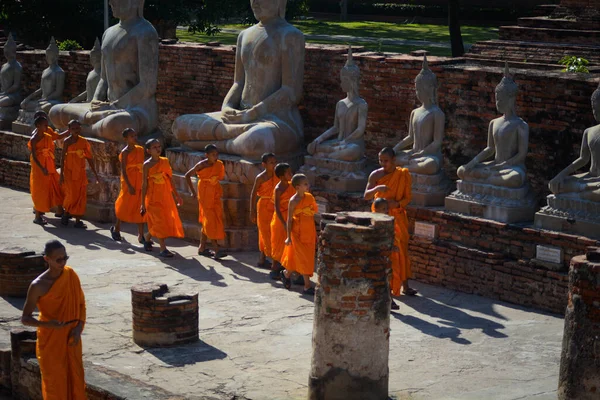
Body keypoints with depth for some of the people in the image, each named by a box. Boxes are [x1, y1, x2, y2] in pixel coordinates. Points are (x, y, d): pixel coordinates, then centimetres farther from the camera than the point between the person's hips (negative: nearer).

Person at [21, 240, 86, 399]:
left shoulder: (71, 275, -4)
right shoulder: (38, 286, -18)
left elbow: (81, 303, 6)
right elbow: (25, 319, -12)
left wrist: (79, 328, -8)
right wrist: (47, 324, -30)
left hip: (71, 340, 4)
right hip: (50, 342, -4)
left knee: (75, 378, 11)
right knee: (54, 382, 3)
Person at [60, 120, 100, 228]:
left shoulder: (84, 142, 3)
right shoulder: (67, 141, -6)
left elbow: (89, 158, 8)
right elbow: (63, 158, -5)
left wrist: (95, 174, 8)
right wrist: (61, 174, -9)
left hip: (81, 173, 4)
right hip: (69, 172, -4)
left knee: (81, 196, 2)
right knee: (71, 195, -5)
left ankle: (78, 220, 8)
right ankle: (66, 214, 19)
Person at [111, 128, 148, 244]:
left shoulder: (140, 149, 8)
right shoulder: (125, 152, -10)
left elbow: (145, 163, 14)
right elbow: (123, 170, -14)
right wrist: (129, 186, -20)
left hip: (140, 183, 5)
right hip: (129, 183, -5)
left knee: (140, 208, 4)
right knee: (125, 206, 6)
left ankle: (141, 235, 6)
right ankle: (116, 229, 27)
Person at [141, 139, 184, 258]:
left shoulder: (165, 161, 4)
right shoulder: (147, 165, -9)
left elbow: (170, 180, 12)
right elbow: (144, 184, -7)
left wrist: (176, 195, 13)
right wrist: (143, 203, -8)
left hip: (166, 196, 5)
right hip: (153, 198, -5)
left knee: (168, 220, 10)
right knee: (159, 222, -8)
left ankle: (147, 239, 33)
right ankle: (163, 249, -5)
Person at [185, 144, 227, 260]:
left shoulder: (219, 164, 0)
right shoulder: (202, 165, -13)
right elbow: (187, 175, -6)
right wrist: (193, 191, -5)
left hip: (216, 196, 5)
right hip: (205, 196, -5)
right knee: (210, 221, -8)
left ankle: (202, 248, 21)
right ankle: (216, 250, -11)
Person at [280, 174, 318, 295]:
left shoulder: (309, 197, 3)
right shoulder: (294, 201, -14)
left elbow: (312, 215, 11)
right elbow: (290, 219, -12)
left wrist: (315, 233, 13)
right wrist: (289, 237, -13)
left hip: (309, 233, 6)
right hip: (298, 233, -6)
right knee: (304, 259, -4)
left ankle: (286, 274, 37)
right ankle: (307, 286, 3)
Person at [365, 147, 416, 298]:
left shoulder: (403, 175, -3)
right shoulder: (375, 175, -6)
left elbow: (407, 198, -1)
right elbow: (366, 196, -14)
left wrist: (397, 203, -22)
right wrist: (376, 188, -34)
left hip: (398, 217, 1)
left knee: (402, 251, 8)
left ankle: (405, 285, 18)